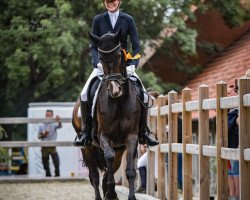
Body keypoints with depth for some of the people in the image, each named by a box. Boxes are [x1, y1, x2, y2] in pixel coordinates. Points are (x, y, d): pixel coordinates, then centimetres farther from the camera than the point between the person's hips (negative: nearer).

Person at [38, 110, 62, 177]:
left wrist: (59, 121, -45)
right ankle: (48, 175, 19)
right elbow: (39, 136, 9)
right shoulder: (42, 126, 6)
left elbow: (59, 126, -22)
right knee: (45, 163, 7)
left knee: (56, 161, -13)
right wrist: (43, 135, -13)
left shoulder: (53, 124, 0)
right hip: (44, 147, 2)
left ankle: (57, 174, -3)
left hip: (52, 146, -2)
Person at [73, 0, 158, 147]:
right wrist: (97, 62, -16)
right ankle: (86, 132, -6)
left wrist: (133, 64, -15)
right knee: (85, 94, -19)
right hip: (103, 65, 0)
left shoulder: (128, 20, 3)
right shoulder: (98, 20, 4)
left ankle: (143, 132, 4)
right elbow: (94, 47, 3)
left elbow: (136, 46, 1)